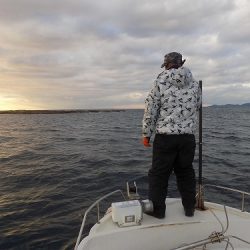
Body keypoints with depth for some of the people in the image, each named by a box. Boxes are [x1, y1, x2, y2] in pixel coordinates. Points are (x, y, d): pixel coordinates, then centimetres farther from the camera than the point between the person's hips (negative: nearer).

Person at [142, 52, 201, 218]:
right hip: (188, 137, 4)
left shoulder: (160, 82, -4)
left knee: (159, 173, 8)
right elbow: (197, 106, 16)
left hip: (165, 136, -3)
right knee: (186, 172, 17)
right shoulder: (194, 84, 6)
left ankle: (158, 209, 16)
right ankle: (189, 208, 26)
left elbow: (150, 110, -5)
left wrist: (146, 134, 2)